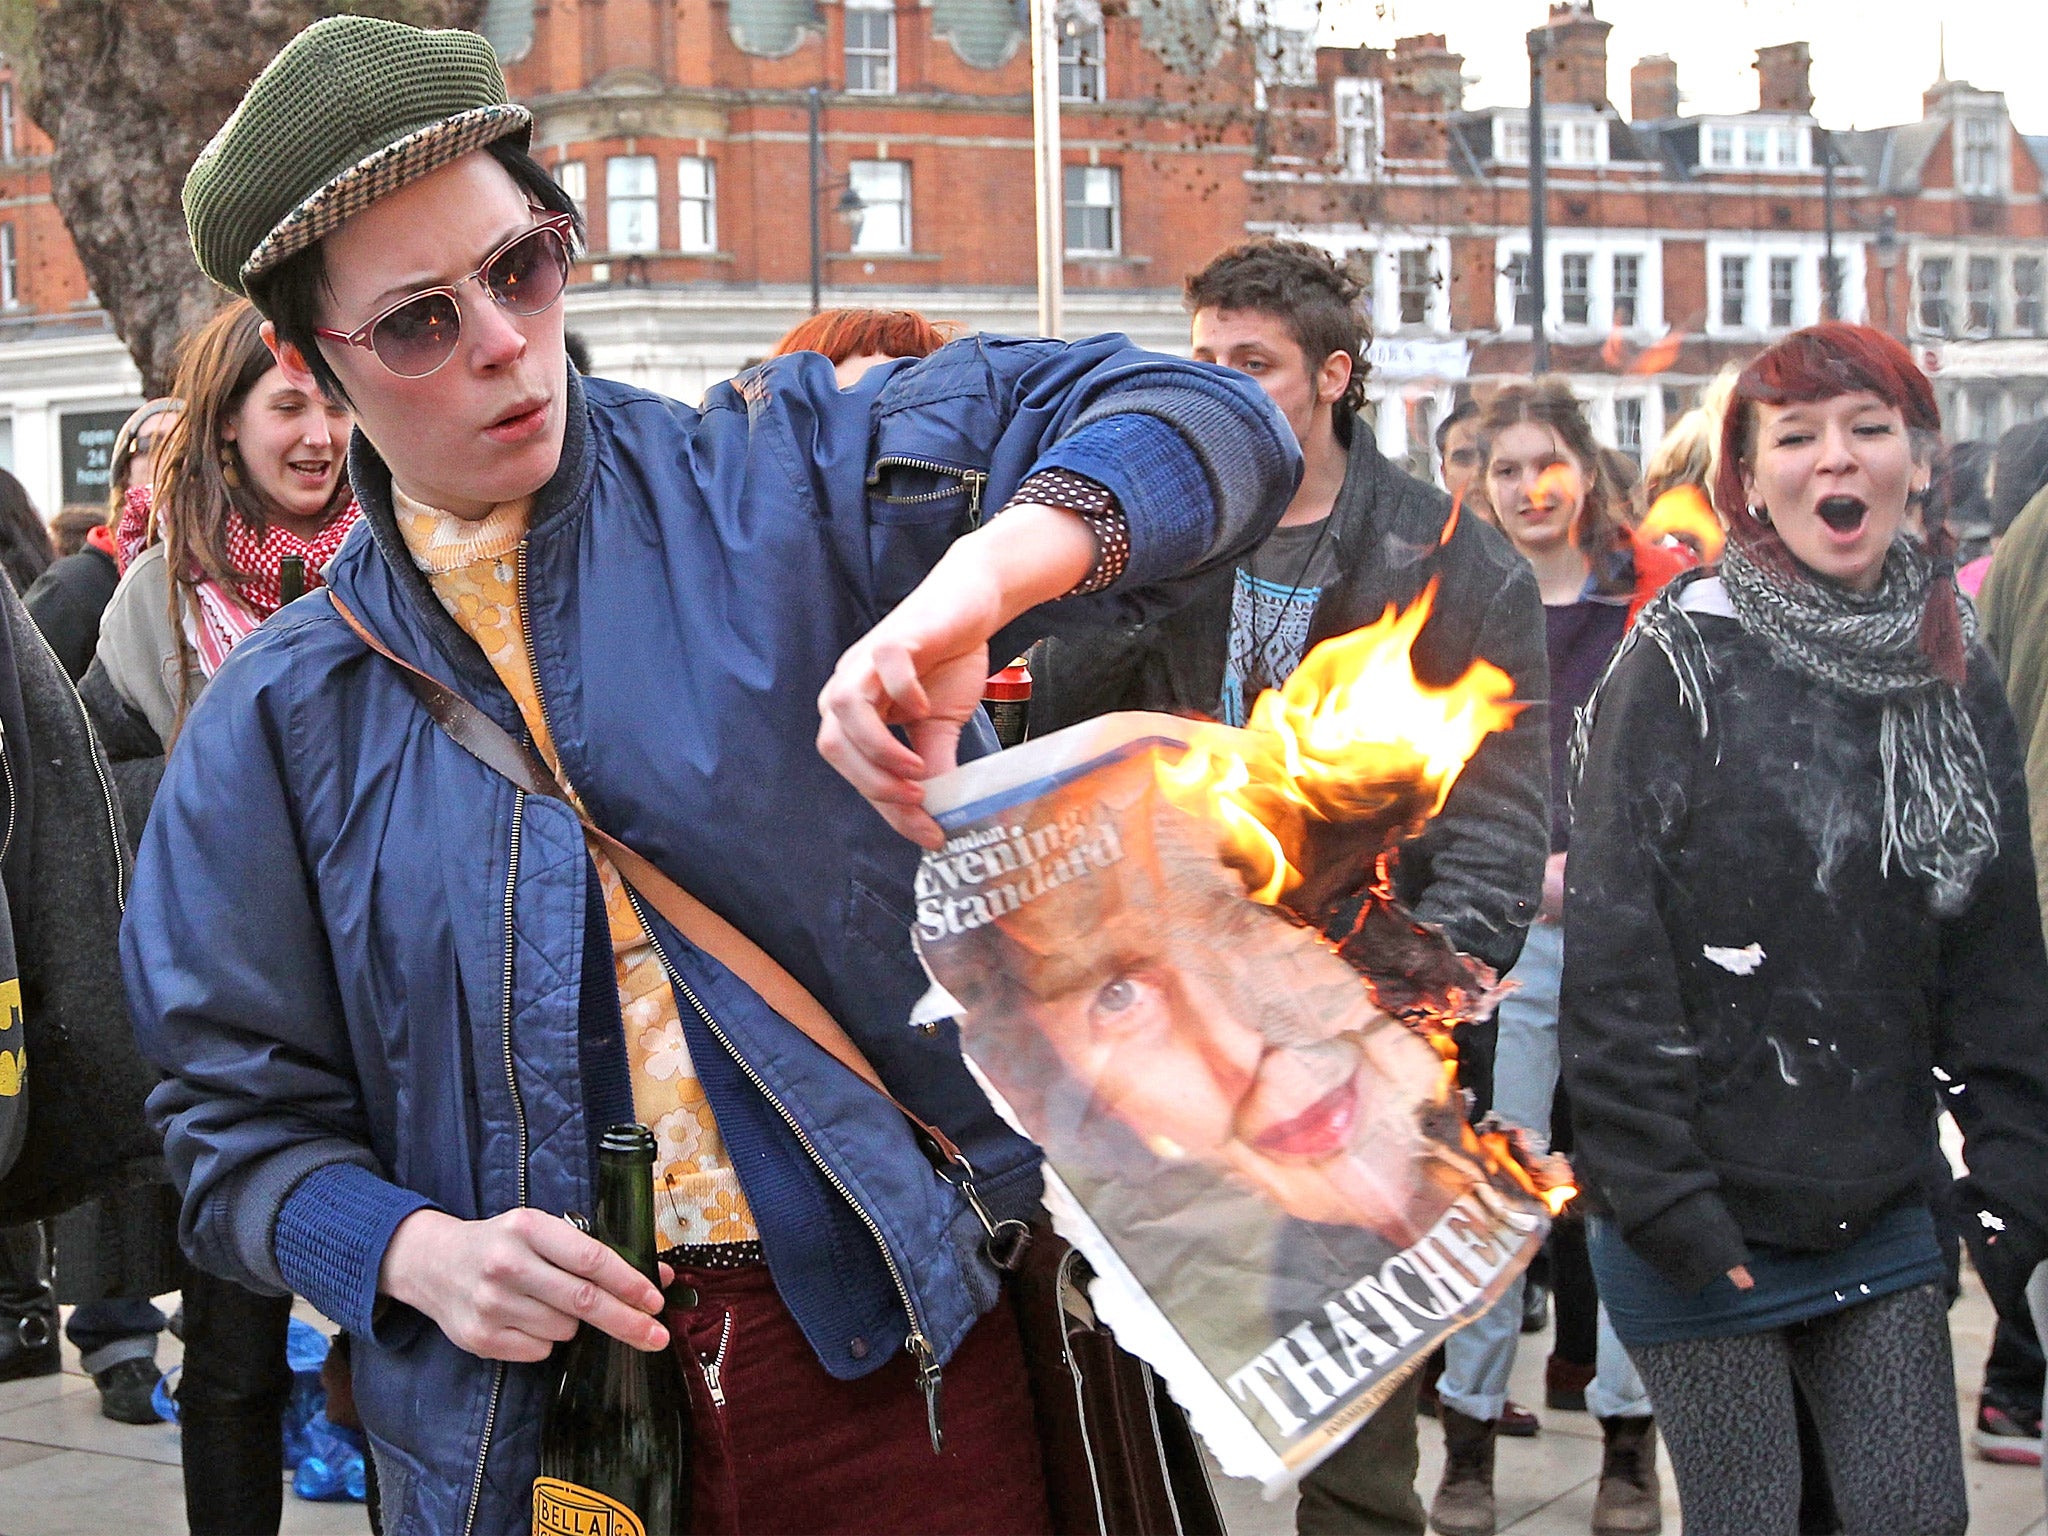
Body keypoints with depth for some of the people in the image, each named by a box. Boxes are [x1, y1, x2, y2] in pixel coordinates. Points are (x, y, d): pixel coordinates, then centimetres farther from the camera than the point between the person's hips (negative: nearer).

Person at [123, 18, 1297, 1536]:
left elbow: (1205, 425, -8)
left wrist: (973, 580, -28)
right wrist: (413, 1253, -13)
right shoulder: (284, 716, 5)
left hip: (910, 1359, -1)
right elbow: (245, 1118, 9)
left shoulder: (788, 483, -1)